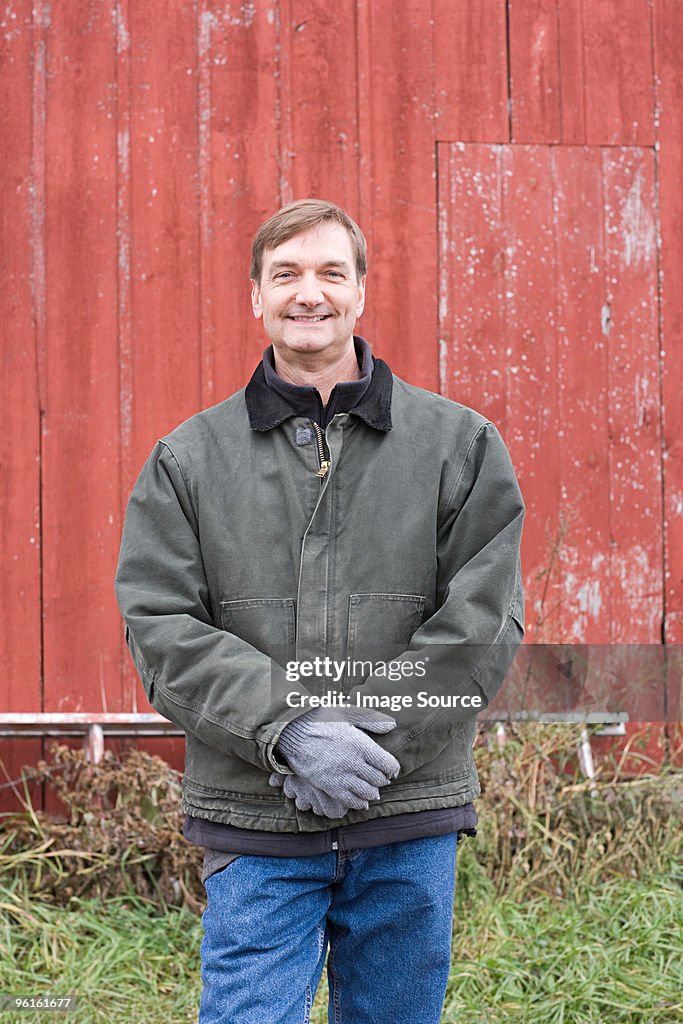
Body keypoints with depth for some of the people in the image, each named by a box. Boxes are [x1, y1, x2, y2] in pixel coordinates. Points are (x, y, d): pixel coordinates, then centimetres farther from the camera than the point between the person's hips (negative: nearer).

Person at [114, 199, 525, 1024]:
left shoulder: (460, 444, 5)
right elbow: (162, 627, -2)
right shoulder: (190, 459, 6)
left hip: (409, 815, 1)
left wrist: (374, 738, -12)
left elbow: (485, 619, -1)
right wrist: (287, 729, -16)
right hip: (255, 828, -1)